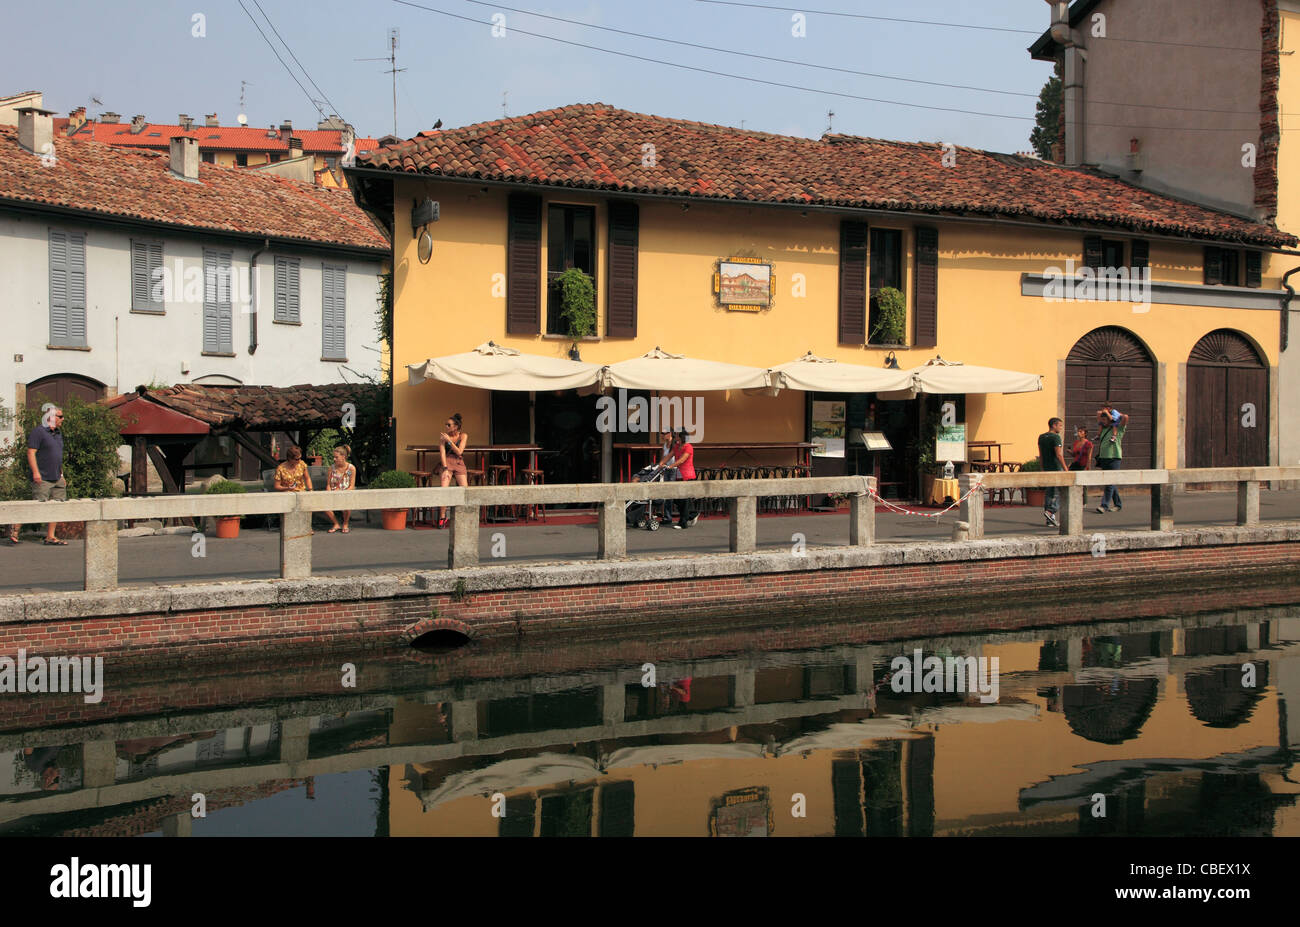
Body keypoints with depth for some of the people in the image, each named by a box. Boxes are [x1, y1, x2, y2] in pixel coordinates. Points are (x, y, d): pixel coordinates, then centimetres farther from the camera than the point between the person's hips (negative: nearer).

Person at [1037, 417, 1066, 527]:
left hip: (1046, 468, 8)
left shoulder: (1041, 437, 11)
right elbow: (1058, 455, -18)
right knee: (1059, 491, -1)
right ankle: (1050, 512, -16)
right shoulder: (1055, 437, -12)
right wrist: (1066, 469, -16)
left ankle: (1050, 519, 9)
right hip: (1056, 468, -8)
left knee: (1049, 492, 10)